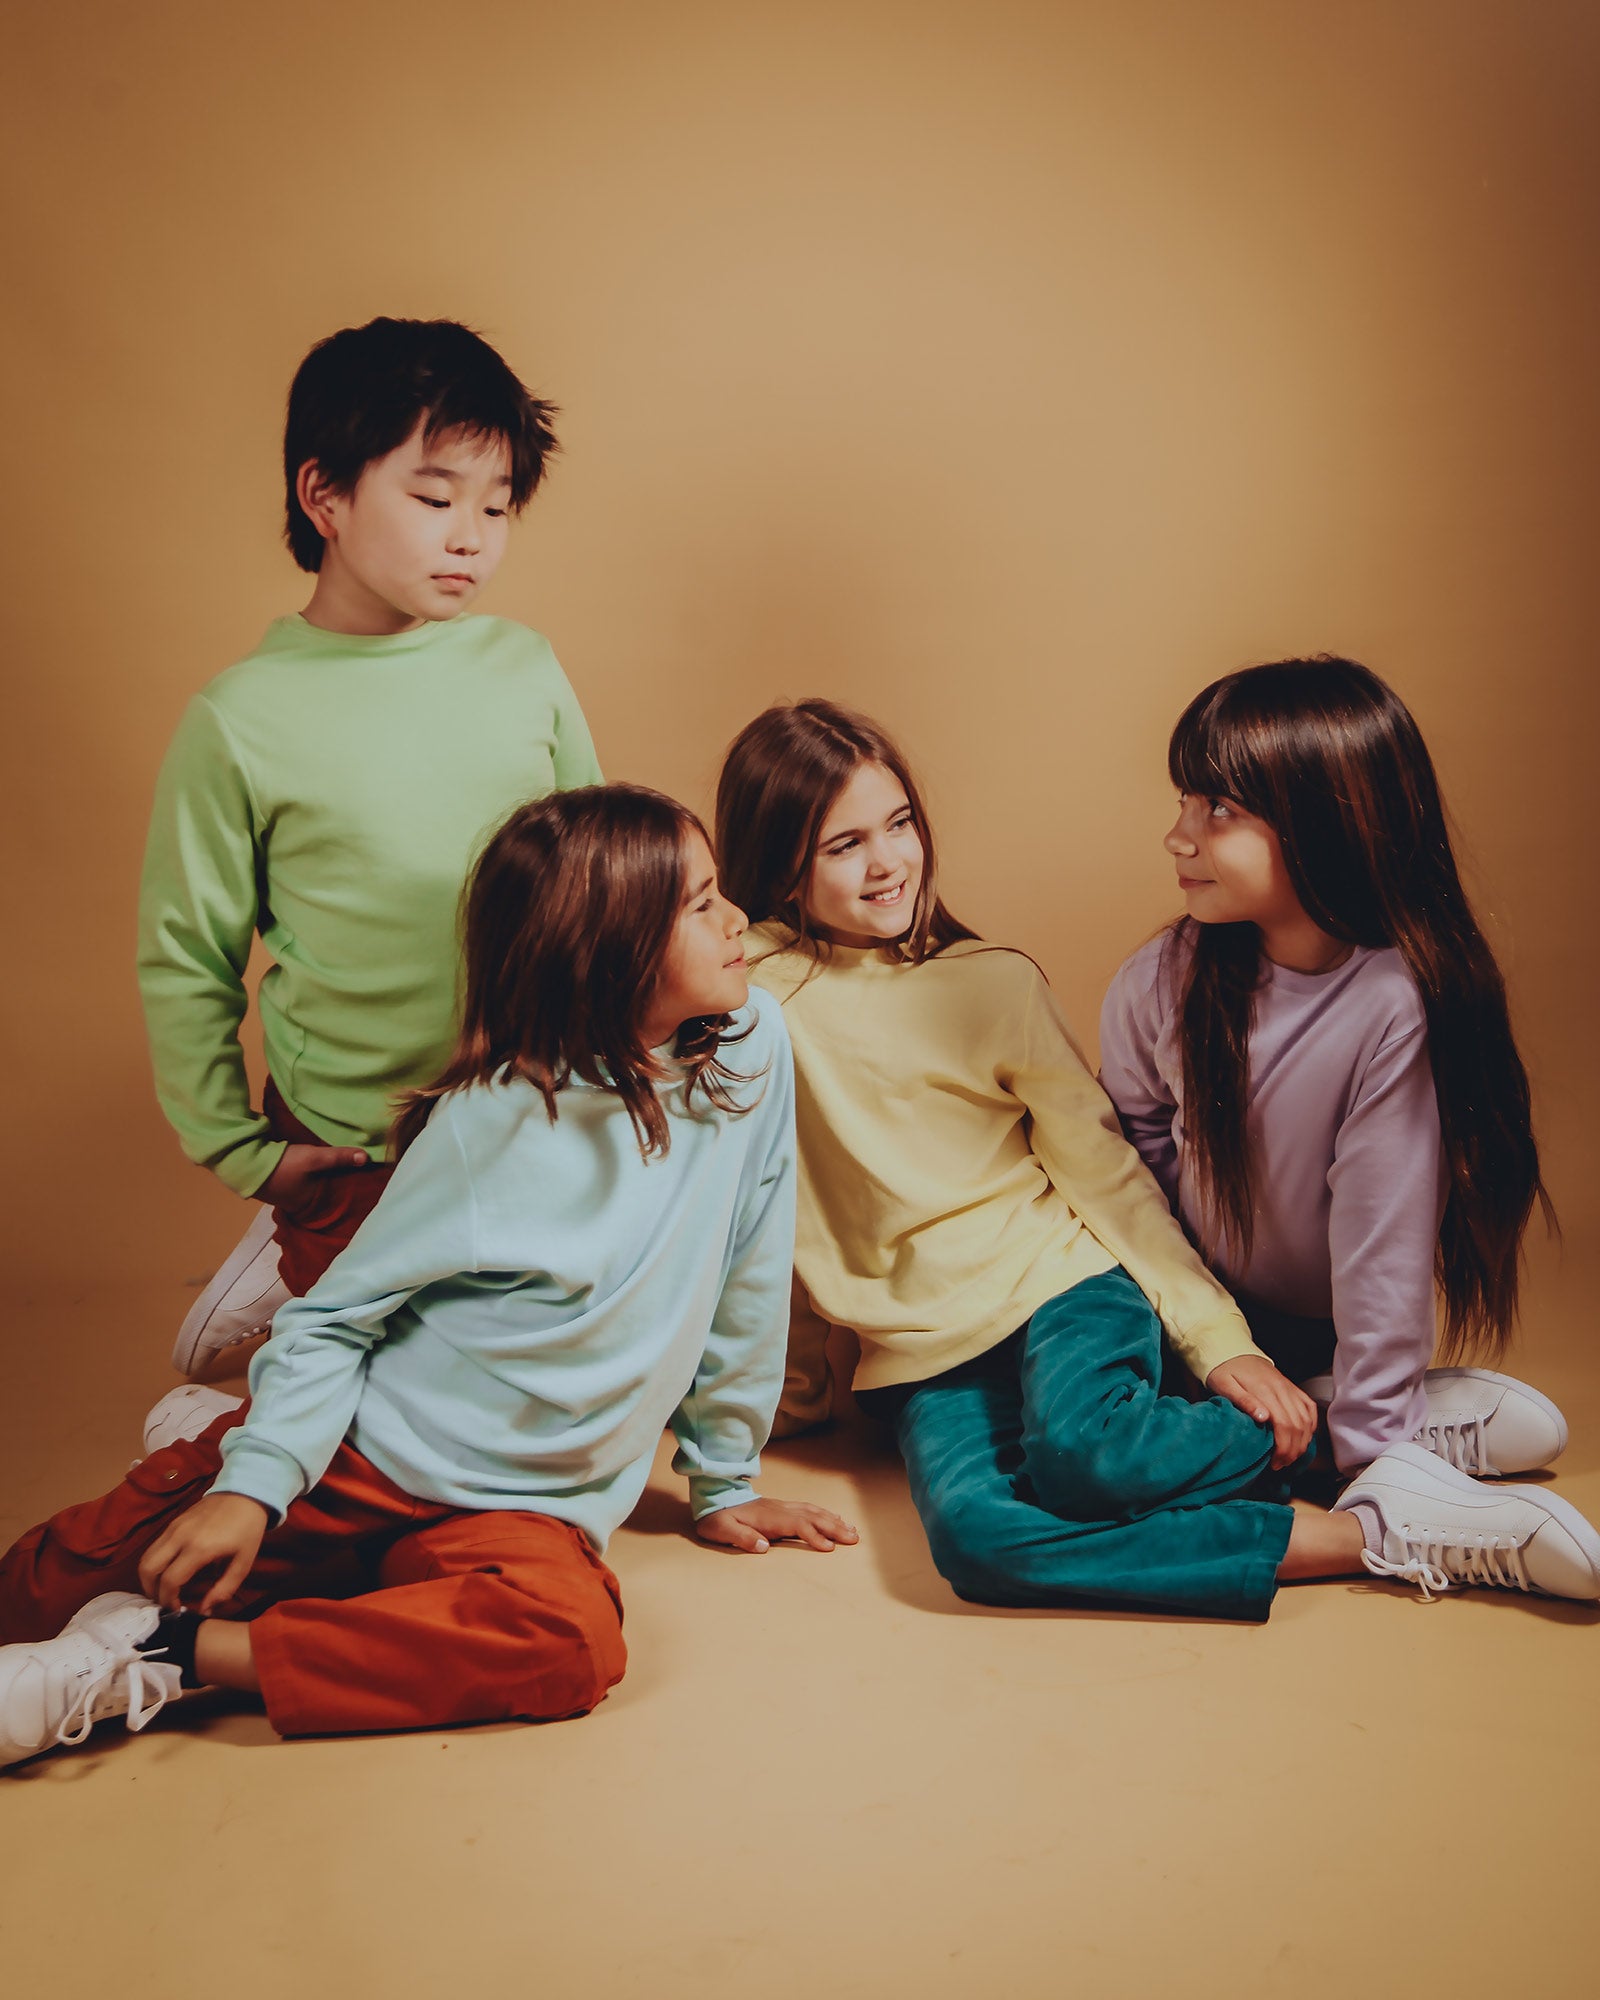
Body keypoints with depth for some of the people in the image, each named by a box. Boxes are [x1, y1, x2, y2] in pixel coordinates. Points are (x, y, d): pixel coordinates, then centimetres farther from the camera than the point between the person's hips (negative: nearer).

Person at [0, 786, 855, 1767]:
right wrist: (256, 1481, -20)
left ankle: (170, 1654, -21)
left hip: (523, 1503, 3)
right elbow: (339, 1313, -6)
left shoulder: (753, 1049, -5)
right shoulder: (495, 1115, -12)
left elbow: (743, 1288, 6)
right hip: (360, 1444, -2)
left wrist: (725, 1479, 13)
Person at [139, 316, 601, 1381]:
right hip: (354, 1160, -3)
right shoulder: (238, 720, -13)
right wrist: (240, 1151, -3)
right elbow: (184, 964, -4)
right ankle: (292, 1270, 36)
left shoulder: (526, 668, -4)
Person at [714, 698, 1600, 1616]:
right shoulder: (754, 990, 0)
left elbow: (1106, 1171, 2)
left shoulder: (996, 984, 2)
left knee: (1081, 1451, -35)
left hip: (1061, 1276, -1)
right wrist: (795, 1338, 13)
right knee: (973, 1535, -31)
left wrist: (1221, 1341, -6)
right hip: (919, 1347, 1)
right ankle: (1360, 1539, -25)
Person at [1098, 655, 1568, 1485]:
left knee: (1527, 1429, -21)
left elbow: (1382, 1243, -23)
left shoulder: (1397, 1005, -26)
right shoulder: (1159, 983, -14)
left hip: (1329, 1341, -3)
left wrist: (1368, 1446, -19)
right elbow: (1129, 1166, 1)